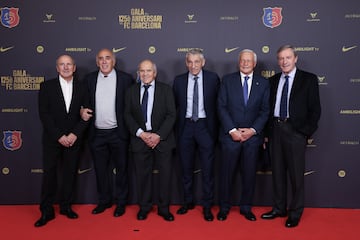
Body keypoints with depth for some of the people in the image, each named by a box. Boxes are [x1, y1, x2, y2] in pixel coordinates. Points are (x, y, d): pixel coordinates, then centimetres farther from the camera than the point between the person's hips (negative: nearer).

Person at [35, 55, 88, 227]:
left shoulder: (82, 87, 4)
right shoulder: (47, 86, 1)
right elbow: (44, 114, -5)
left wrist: (75, 134, -10)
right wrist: (59, 136, -12)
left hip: (74, 138, 1)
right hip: (52, 139, -1)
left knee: (70, 173, 8)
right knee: (49, 174, 2)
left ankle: (66, 206, 23)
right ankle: (47, 211, 13)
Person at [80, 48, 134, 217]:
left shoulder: (125, 78, -3)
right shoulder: (89, 79, 6)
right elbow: (86, 101, 13)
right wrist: (83, 111, -8)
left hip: (118, 133, -3)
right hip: (97, 133, 3)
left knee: (121, 169, 8)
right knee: (100, 169, 13)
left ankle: (121, 203, 24)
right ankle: (104, 201, 30)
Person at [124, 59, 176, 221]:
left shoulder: (166, 89, 2)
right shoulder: (131, 91, 8)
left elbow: (171, 114, -3)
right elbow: (128, 115, 3)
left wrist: (158, 135, -13)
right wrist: (140, 133, -10)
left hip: (162, 138, -1)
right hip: (140, 138, 1)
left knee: (165, 173, 3)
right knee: (142, 174, 6)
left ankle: (164, 208, 18)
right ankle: (144, 207, 23)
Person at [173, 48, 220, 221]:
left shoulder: (213, 78, -1)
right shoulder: (179, 80, 5)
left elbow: (218, 104, 0)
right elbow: (175, 105, 7)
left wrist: (215, 128, -4)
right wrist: (176, 127, 2)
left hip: (205, 126, -2)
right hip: (185, 126, 2)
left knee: (207, 168, 2)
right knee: (186, 168, 12)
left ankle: (207, 206, 16)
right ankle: (188, 201, 29)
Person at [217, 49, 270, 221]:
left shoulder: (263, 83, 6)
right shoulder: (227, 80, 2)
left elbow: (265, 110, 3)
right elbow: (221, 107, -3)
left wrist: (253, 130, -10)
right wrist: (232, 130, -12)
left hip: (253, 136, 1)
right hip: (230, 135, -1)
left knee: (249, 173, 9)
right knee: (227, 173, 6)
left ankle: (246, 207, 25)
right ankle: (224, 207, 21)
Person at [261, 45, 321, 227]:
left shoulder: (308, 79, 0)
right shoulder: (273, 80, 11)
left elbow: (315, 109, -2)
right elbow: (269, 107, 11)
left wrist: (307, 131, -9)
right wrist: (268, 130, 4)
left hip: (295, 130, -4)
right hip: (275, 129, 4)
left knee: (296, 173, 2)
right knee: (277, 171, 12)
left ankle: (295, 212, 16)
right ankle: (279, 208, 25)